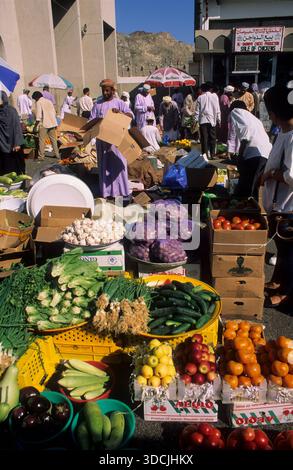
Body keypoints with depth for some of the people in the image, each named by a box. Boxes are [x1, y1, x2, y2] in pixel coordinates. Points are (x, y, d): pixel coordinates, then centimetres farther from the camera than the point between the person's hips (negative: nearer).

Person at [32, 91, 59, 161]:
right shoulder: (49, 101, 15)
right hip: (52, 123, 6)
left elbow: (38, 116, -13)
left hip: (44, 124, -6)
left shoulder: (38, 103, -5)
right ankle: (57, 154, 17)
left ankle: (41, 156, -2)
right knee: (53, 139, 13)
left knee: (41, 140, -2)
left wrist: (35, 125, -8)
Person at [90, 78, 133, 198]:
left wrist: (120, 112, -23)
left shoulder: (119, 102, 3)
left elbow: (131, 115, -6)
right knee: (104, 164, 6)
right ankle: (106, 190, 14)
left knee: (118, 163, 1)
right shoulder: (98, 104, 9)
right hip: (102, 138, 2)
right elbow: (92, 120, 7)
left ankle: (120, 189, 9)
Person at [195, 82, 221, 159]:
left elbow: (197, 110, -1)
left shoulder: (200, 97, 1)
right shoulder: (214, 96, 2)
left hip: (203, 120, -1)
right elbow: (217, 109, 3)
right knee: (212, 138, 8)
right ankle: (212, 154, 8)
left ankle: (205, 154, -2)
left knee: (204, 138, 1)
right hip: (212, 120, 1)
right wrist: (218, 119, 9)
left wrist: (196, 120, 4)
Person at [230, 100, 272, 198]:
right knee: (253, 191, 18)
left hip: (255, 154, -8)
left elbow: (245, 126, -9)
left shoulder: (235, 111, 15)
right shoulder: (252, 117, 38)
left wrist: (240, 154, -8)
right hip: (267, 154, 8)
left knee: (242, 194, -8)